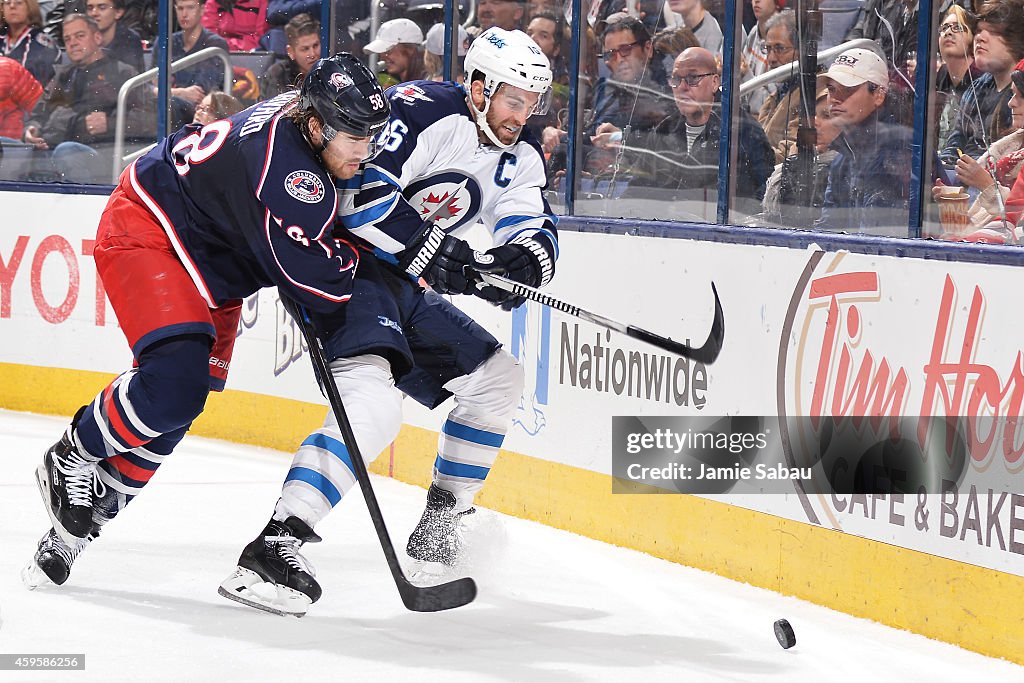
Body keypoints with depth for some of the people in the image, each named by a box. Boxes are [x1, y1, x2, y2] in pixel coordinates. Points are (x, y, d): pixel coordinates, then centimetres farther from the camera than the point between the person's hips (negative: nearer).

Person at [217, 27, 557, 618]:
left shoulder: (518, 157, 10)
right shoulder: (421, 112, -18)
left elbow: (535, 231, 3)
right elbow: (359, 191, -27)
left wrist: (525, 259, -21)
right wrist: (430, 250, -29)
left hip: (403, 289, 10)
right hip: (344, 265, -10)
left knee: (496, 376, 14)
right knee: (374, 405, -30)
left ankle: (441, 526, 24)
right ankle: (275, 547, -38)